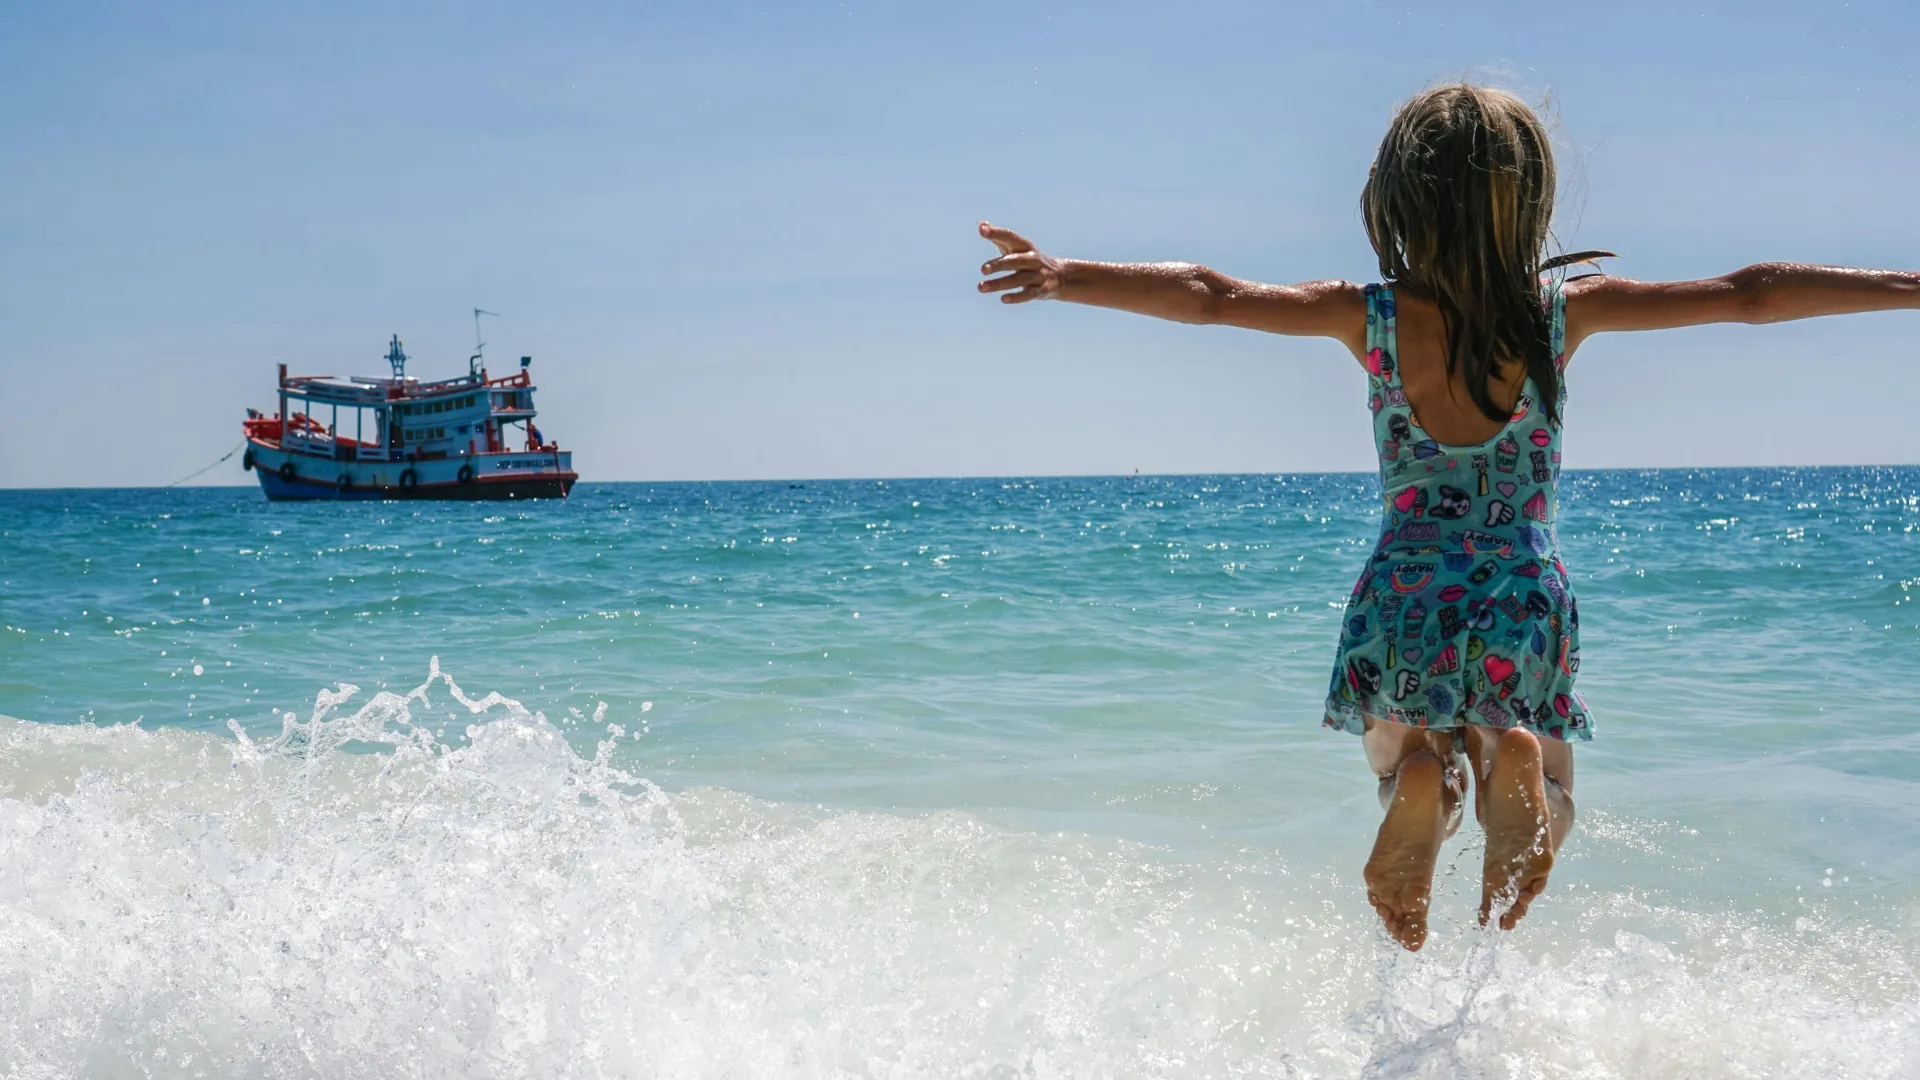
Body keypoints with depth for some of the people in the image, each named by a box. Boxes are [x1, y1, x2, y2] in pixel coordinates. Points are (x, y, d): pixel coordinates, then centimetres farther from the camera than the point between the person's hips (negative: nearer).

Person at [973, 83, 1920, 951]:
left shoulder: (1373, 318, -7)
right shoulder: (1566, 310, -6)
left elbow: (1210, 296, -15)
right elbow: (1751, 295, -6)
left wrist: (1061, 275, -11)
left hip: (1404, 602, 0)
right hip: (1525, 601, 0)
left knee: (1405, 755, 23)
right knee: (1546, 801, 19)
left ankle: (1420, 772, -18)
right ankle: (1513, 756, -21)